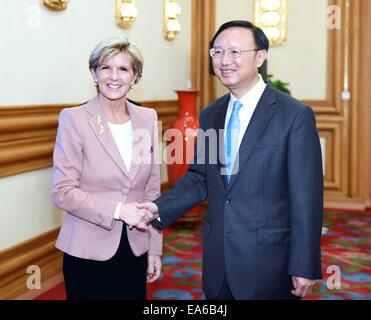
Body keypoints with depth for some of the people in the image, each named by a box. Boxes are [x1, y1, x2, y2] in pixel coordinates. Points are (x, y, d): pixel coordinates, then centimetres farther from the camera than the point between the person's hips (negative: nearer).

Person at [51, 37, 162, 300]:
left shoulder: (147, 118, 3)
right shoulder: (74, 119, -9)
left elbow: (152, 188, 7)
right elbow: (62, 191, -11)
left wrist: (155, 248, 7)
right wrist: (118, 210, -19)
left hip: (135, 249, 4)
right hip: (90, 252, -3)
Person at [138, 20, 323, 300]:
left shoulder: (295, 115, -11)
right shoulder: (210, 115, 7)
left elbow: (306, 198, -12)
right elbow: (199, 177, 11)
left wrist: (304, 267, -12)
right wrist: (159, 208, -5)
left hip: (268, 263, -5)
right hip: (217, 259, 5)